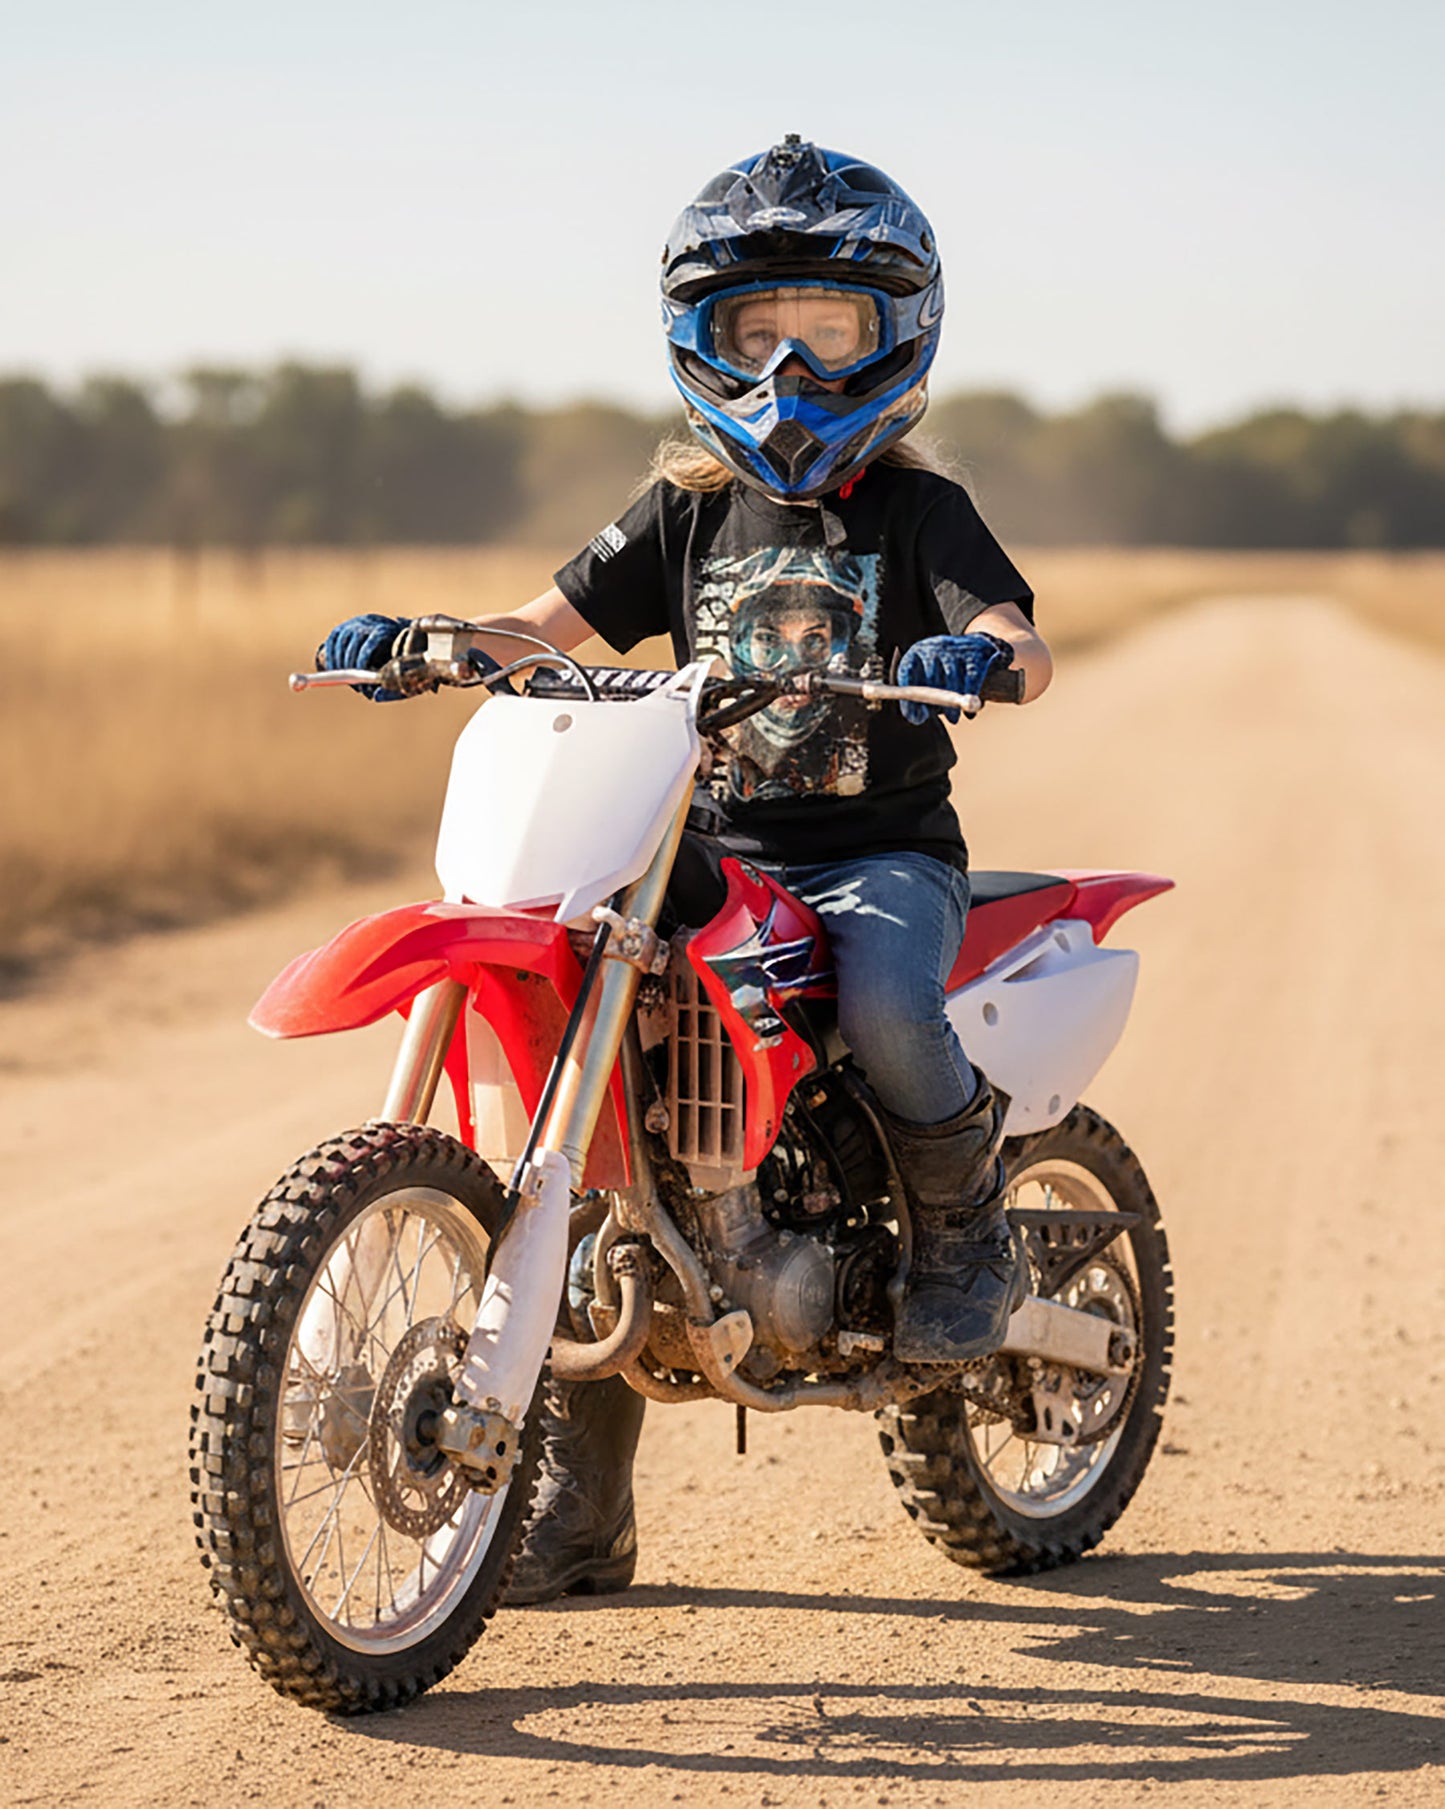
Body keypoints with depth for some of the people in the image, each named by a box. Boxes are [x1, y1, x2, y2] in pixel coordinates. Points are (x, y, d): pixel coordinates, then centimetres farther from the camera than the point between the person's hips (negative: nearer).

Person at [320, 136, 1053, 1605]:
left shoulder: (915, 508, 2)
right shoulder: (689, 511, 13)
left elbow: (1022, 644, -12)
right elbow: (558, 624, 6)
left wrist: (984, 654, -36)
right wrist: (421, 640, -12)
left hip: (884, 850, -4)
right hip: (711, 853, 4)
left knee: (882, 1006, -39)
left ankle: (965, 1224, -2)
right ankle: (577, 1506, -5)